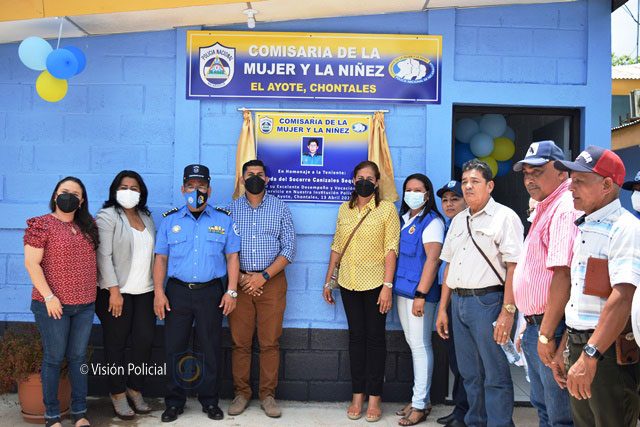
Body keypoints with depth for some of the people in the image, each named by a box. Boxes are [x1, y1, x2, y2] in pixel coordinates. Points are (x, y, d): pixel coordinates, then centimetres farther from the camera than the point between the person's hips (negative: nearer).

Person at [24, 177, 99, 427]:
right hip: (53, 305, -5)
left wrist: (92, 292, 11)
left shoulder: (87, 227, 10)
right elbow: (31, 263, -11)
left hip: (85, 304, 5)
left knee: (78, 357, 10)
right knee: (54, 358, 4)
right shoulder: (41, 225, -6)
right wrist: (48, 296, -15)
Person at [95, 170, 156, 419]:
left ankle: (135, 389, 21)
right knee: (116, 344, 5)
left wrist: (157, 287, 10)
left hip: (145, 291, 5)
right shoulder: (107, 217, -4)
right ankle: (118, 394, 18)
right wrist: (114, 291, -18)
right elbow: (103, 256, -12)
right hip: (117, 292, -5)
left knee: (145, 341, 3)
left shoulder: (146, 217, 14)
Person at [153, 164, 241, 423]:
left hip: (211, 292, -1)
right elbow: (161, 258, 6)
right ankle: (174, 403, 20)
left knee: (210, 349, 7)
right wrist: (158, 292, -3)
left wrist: (232, 291, -4)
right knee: (174, 348, 6)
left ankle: (210, 401, 21)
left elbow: (232, 257, 3)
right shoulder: (170, 220, 6)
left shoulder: (224, 219, 4)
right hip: (177, 292, 1)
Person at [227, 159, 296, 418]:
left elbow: (289, 248, 0)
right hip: (239, 281, 1)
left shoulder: (280, 208, 6)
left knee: (270, 342, 1)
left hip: (271, 281, -1)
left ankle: (268, 395, 12)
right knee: (240, 342, 3)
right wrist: (241, 278, -9)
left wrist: (264, 276, -9)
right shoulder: (231, 209, 8)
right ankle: (241, 394, 15)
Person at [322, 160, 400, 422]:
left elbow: (391, 250, -9)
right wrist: (327, 281, 10)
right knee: (356, 336, 9)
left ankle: (374, 397, 12)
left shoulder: (387, 209, -4)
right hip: (348, 283, 4)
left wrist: (387, 286, -15)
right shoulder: (344, 209, 9)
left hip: (375, 283, -4)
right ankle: (357, 395, 17)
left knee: (375, 337, 3)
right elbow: (337, 247, 12)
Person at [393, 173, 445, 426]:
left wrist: (421, 294, -20)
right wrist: (391, 287, 11)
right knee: (413, 344, 13)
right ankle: (421, 398, 23)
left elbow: (432, 259, -16)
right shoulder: (402, 219, 13)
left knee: (420, 345, -2)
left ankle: (420, 405, 7)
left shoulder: (432, 221, -8)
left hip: (419, 292, -7)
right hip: (402, 290, 7)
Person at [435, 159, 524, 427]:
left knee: (495, 375, 0)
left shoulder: (504, 217, -5)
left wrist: (508, 311, -19)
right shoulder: (458, 220, 17)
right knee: (469, 373, 16)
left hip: (488, 301, -7)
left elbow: (514, 266, -12)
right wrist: (442, 309, 15)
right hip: (458, 302, 7)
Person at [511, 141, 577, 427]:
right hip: (535, 325, 10)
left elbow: (563, 275, -25)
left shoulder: (565, 209, -17)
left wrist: (546, 334, -24)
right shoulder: (544, 208, 16)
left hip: (551, 328, -10)